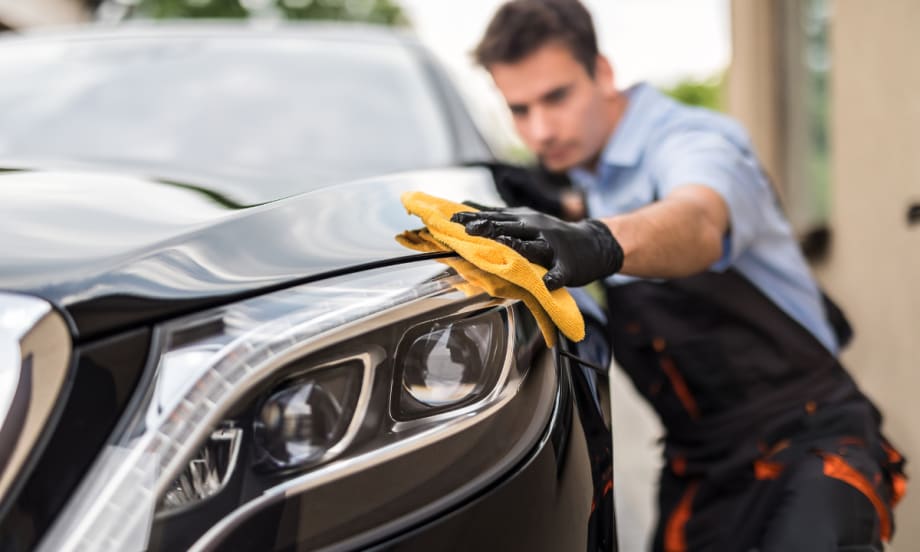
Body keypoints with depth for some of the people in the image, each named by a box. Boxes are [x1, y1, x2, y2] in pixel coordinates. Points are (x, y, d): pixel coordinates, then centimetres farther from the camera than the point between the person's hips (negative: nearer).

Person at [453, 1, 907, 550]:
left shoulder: (698, 140, -13)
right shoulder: (597, 180, 11)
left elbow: (698, 224, -38)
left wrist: (601, 241, -58)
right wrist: (563, 214, 14)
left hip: (807, 441, -8)